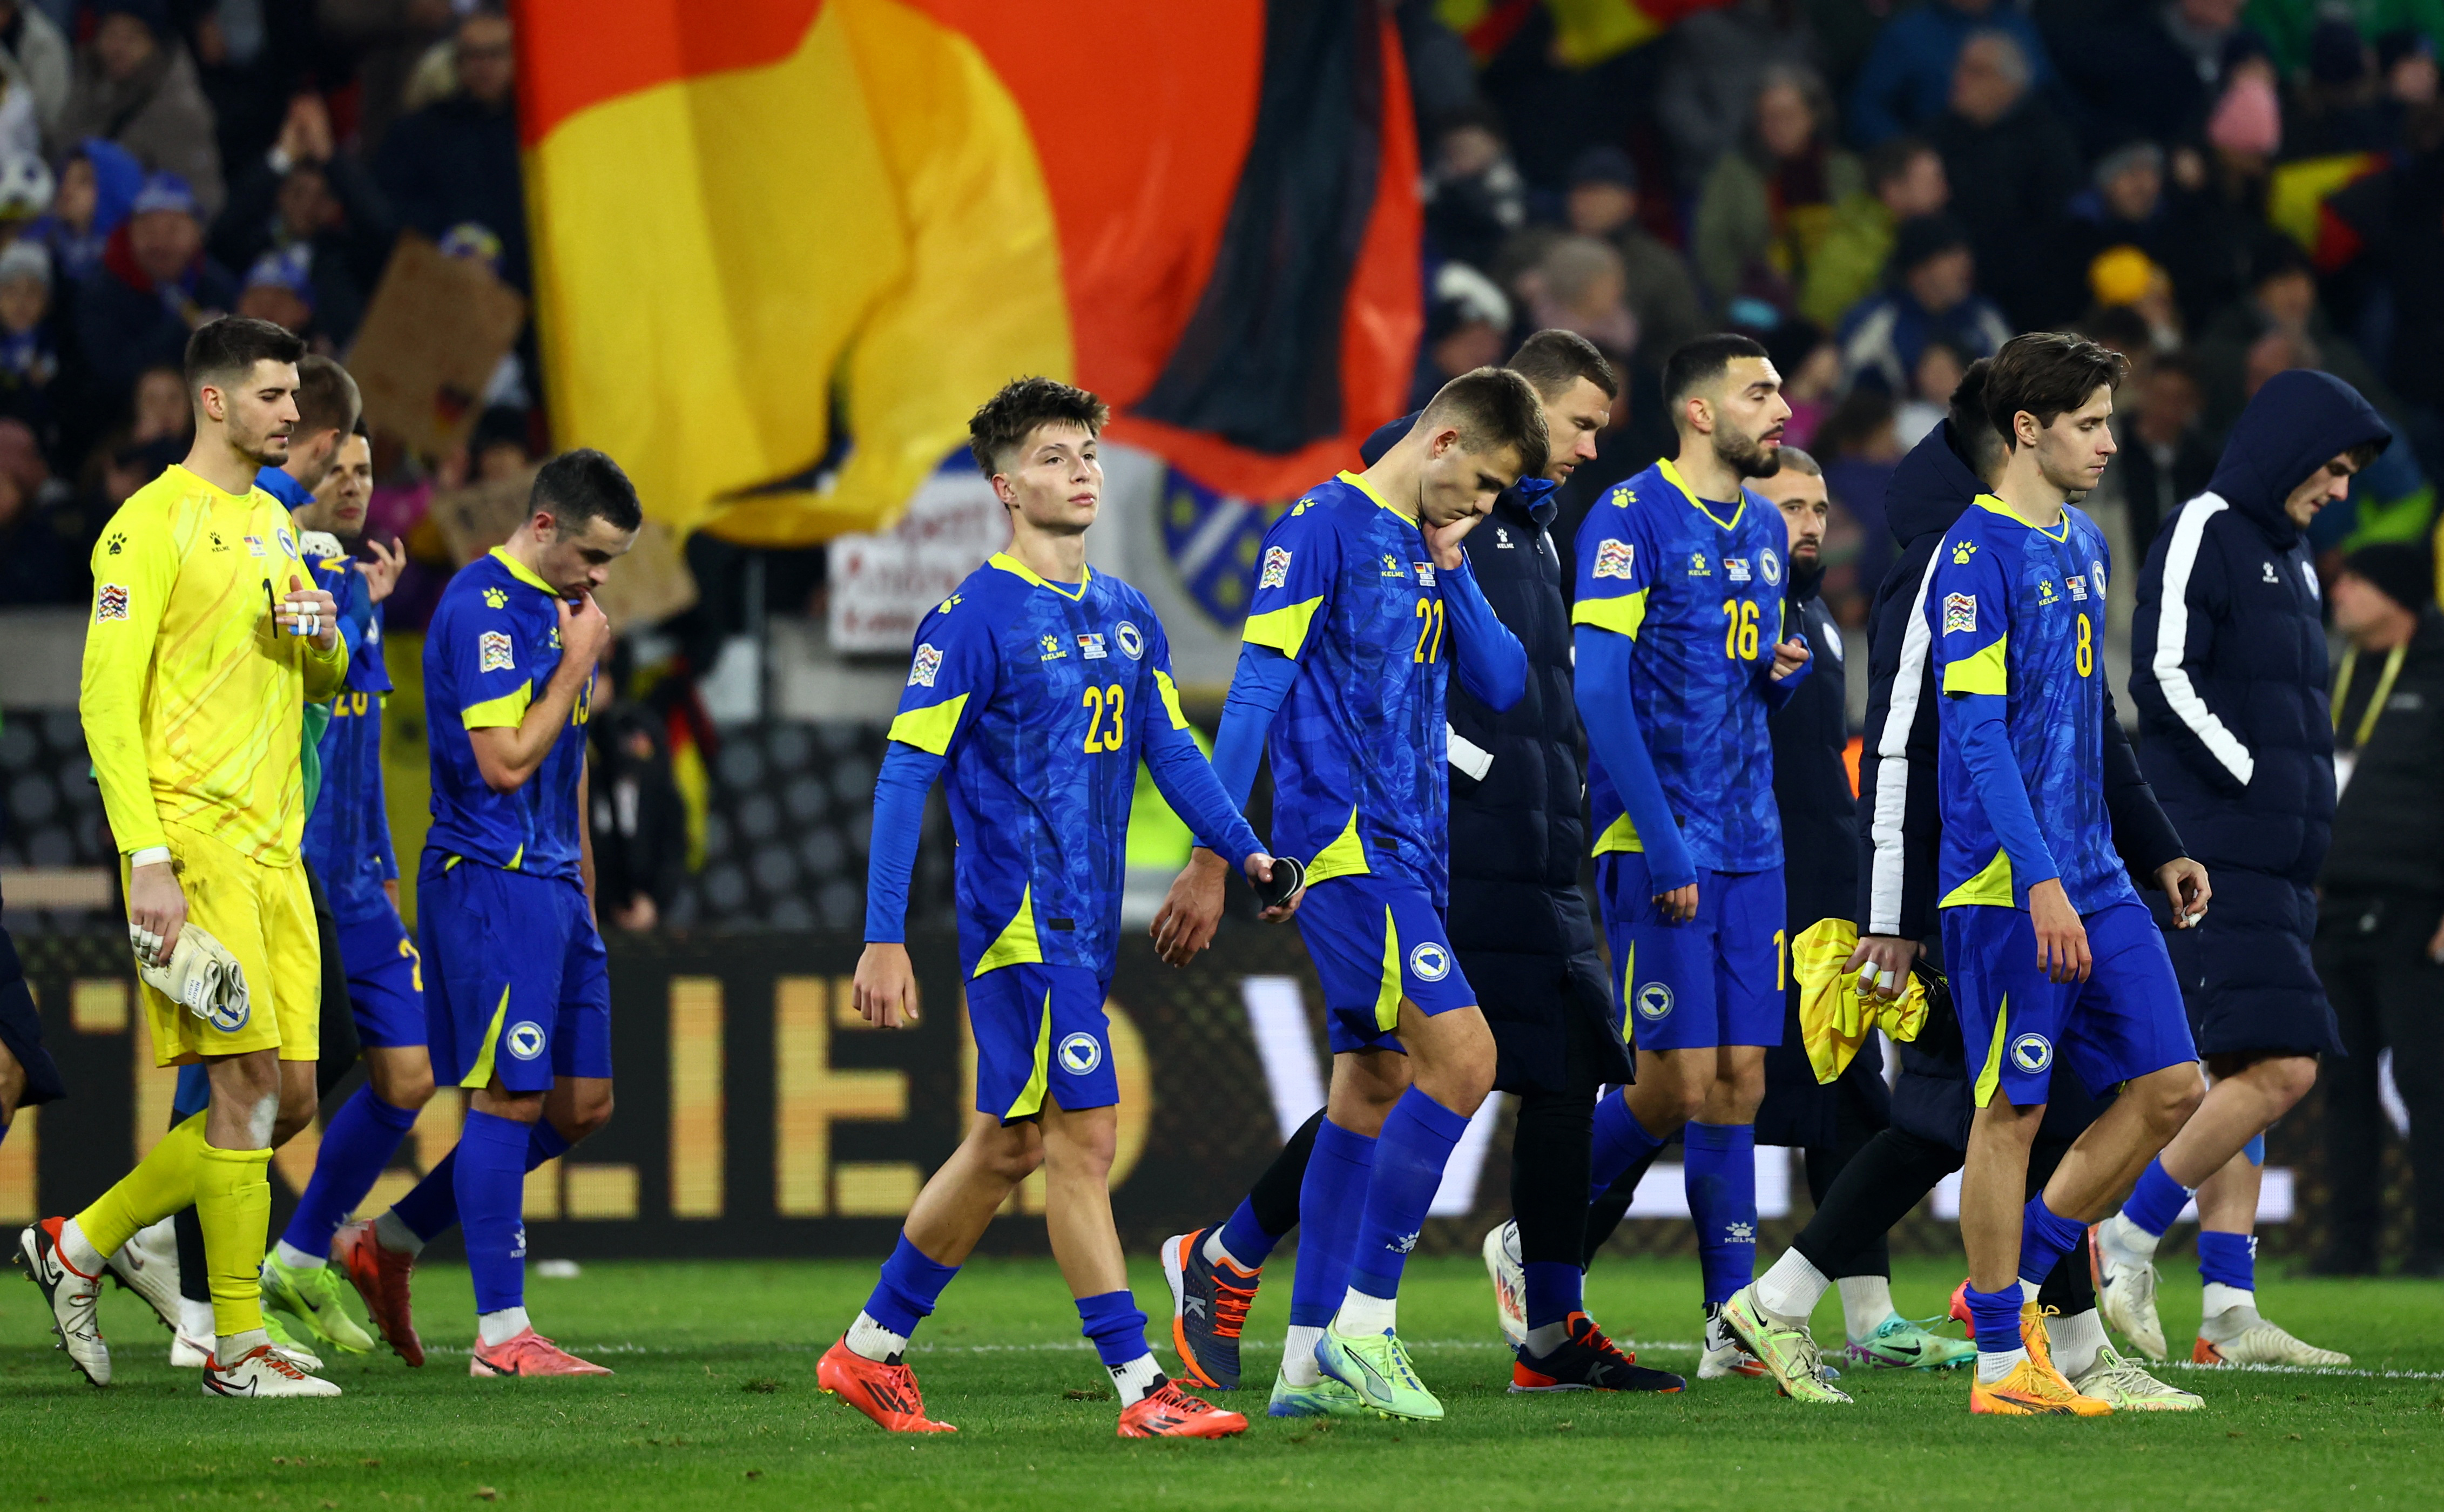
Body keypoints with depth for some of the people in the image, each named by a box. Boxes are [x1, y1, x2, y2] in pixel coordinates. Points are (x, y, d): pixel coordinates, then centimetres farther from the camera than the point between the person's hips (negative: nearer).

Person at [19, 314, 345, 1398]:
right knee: (250, 1087, -11)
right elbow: (107, 699, -13)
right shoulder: (155, 524, -8)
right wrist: (147, 858, -21)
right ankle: (238, 1348, -4)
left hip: (273, 849, 8)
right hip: (194, 840, -8)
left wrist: (323, 638, 3)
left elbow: (324, 685, 28)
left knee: (288, 1098, 6)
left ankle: (77, 1247, 19)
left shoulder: (271, 524, 18)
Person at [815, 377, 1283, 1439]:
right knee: (1083, 1138, -9)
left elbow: (1170, 750, 16)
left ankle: (871, 1350, 24)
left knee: (1007, 1145, 13)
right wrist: (883, 939, -15)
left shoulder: (1126, 616, 14)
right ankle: (1140, 1390, -8)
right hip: (1021, 918, -8)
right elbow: (907, 772, -11)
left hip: (1085, 925, 8)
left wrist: (1246, 852, 0)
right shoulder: (975, 618, -9)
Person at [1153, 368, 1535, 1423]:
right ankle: (1363, 1325, -13)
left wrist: (1452, 567, 3)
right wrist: (1213, 857, -15)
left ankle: (1310, 1362, 12)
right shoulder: (1326, 526, -8)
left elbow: (1502, 687, 13)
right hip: (1342, 840, -9)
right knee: (1462, 1056, -17)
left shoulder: (1429, 551, 17)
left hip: (1408, 851, 9)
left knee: (1376, 1087, 9)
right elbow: (1255, 690, -12)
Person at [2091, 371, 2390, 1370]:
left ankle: (2230, 1311, 6)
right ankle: (2127, 1236, -7)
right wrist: (2258, 784, -16)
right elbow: (2164, 678, -16)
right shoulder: (2202, 535, -7)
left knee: (2239, 1080, 7)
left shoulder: (2289, 558, 21)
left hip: (2276, 866, 10)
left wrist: (2309, 804, 14)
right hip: (2211, 861, -10)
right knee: (2278, 1068, -17)